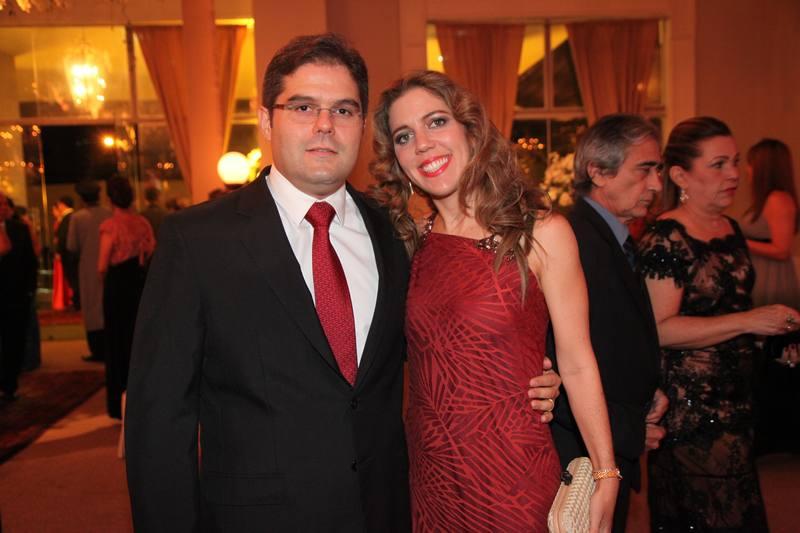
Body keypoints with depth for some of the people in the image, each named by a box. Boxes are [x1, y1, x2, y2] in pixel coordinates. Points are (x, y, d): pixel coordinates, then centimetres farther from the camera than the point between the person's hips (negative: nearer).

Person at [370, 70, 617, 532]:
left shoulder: (542, 234, -9)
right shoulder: (412, 243, 3)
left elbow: (577, 364, -8)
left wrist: (605, 478, -8)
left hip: (513, 476, -3)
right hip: (429, 474, 4)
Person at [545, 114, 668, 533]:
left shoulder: (616, 240, 8)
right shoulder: (573, 243, -24)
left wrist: (650, 391, 4)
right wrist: (630, 433, -15)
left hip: (616, 452, 9)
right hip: (583, 458, -9)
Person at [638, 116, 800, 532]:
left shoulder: (731, 230, 11)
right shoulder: (666, 239, -17)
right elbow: (659, 328, -22)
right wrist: (746, 321, -22)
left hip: (735, 399, 9)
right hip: (689, 408, -8)